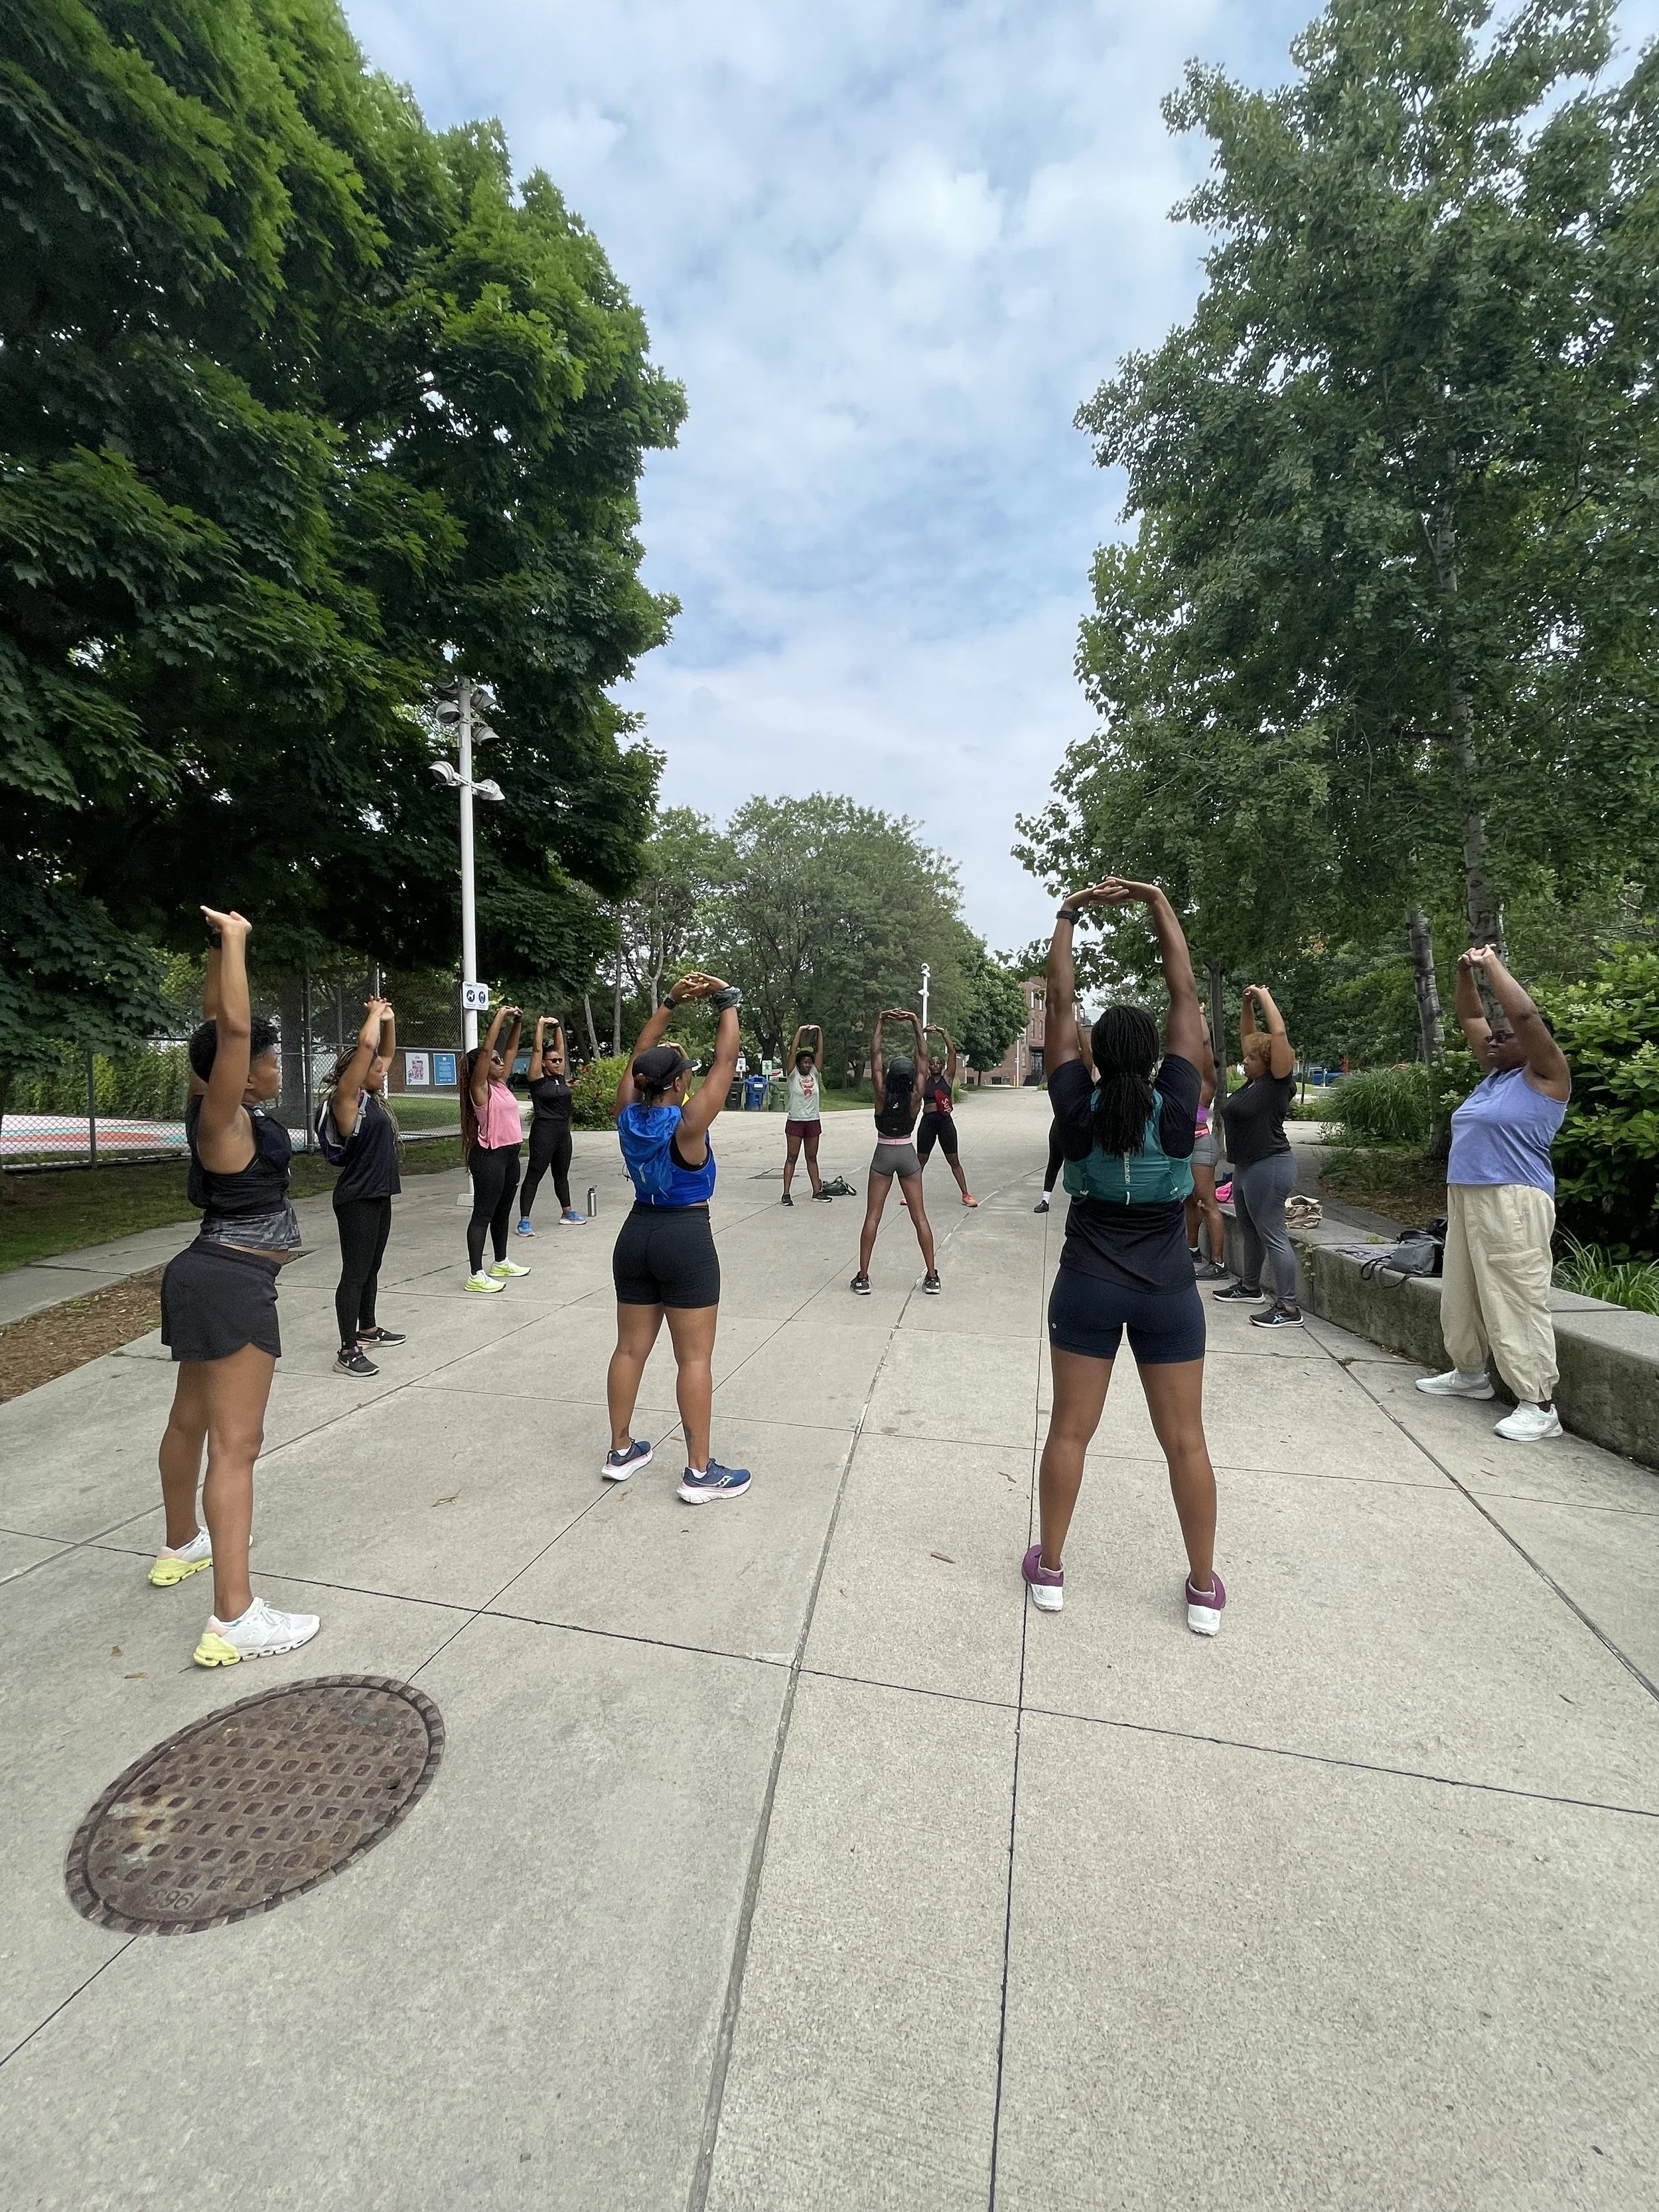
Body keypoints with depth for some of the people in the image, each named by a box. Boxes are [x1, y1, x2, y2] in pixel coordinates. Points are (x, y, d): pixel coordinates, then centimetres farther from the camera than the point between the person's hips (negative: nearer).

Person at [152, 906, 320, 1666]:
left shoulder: (225, 1108, 6)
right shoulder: (224, 1119, -17)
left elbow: (219, 1024, 16)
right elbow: (232, 1028, -31)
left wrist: (222, 948, 14)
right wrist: (232, 940, -23)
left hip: (210, 1277, 10)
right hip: (232, 1284, -10)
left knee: (192, 1421, 24)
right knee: (235, 1444, -11)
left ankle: (181, 1548, 44)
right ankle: (233, 1620, -9)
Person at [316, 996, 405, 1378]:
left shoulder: (370, 1097, 10)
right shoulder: (346, 1098, -14)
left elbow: (385, 1052, 21)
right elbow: (365, 1045, -24)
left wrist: (389, 1019, 8)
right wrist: (375, 1014, -10)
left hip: (379, 1195, 9)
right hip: (357, 1200, -9)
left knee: (372, 1267, 20)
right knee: (355, 1272, -4)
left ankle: (367, 1329, 35)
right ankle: (348, 1351, 2)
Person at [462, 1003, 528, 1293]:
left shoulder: (500, 1084, 11)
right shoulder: (480, 1087, -10)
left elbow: (511, 1050, 15)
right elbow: (486, 1050, -20)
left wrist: (516, 1022, 4)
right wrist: (500, 1016, -17)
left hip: (510, 1154, 9)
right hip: (490, 1156, -9)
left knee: (503, 1211, 18)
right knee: (483, 1214, -6)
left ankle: (501, 1263, 31)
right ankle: (476, 1275, -4)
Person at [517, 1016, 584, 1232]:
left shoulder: (560, 1077, 9)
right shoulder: (538, 1079, -8)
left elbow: (560, 1047, 11)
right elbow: (537, 1050, -14)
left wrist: (557, 1026, 4)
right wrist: (541, 1025, -12)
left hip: (563, 1131, 7)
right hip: (543, 1132, -7)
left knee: (562, 1175, 19)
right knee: (534, 1176, -4)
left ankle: (567, 1213, 32)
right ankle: (524, 1221, -4)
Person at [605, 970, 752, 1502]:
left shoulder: (628, 1115, -3)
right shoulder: (688, 1124, -18)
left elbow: (637, 1057, 8)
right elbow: (725, 1062, -13)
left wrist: (671, 1002, 7)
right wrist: (727, 1002, -3)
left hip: (637, 1235, 7)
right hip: (686, 1240, -6)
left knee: (630, 1348, 15)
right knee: (695, 1357, 1)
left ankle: (621, 1452, 28)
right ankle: (700, 1473, 7)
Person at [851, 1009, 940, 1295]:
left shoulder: (882, 1095, -13)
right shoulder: (915, 1097, -12)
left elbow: (874, 1055, -11)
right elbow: (923, 1057, -9)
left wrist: (880, 1022, -9)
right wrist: (916, 1024, -8)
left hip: (883, 1154, -1)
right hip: (908, 1154, 1)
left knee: (872, 1216, 2)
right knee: (919, 1216, 5)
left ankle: (863, 1278, 2)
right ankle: (932, 1277, 6)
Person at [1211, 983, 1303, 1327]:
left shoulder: (1278, 1082, -11)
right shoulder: (1254, 1081, 10)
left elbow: (1279, 1033, -19)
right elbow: (1247, 1036, 20)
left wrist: (1265, 996, -11)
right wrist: (1248, 1003, 10)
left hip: (1269, 1166, -10)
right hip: (1245, 1167, 10)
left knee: (1273, 1235, -9)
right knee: (1249, 1231, 21)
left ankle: (1289, 1308, -6)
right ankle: (1250, 1286, 37)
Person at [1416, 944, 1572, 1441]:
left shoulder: (1544, 1076, -5)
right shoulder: (1496, 1072, 16)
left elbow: (1525, 1014, -20)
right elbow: (1471, 1017, 22)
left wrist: (1492, 964, -11)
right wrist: (1466, 971, 9)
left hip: (1512, 1203, -9)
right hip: (1465, 1198, 9)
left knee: (1517, 1302, -8)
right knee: (1461, 1294, 16)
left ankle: (1539, 1405, -2)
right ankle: (1470, 1373, 31)